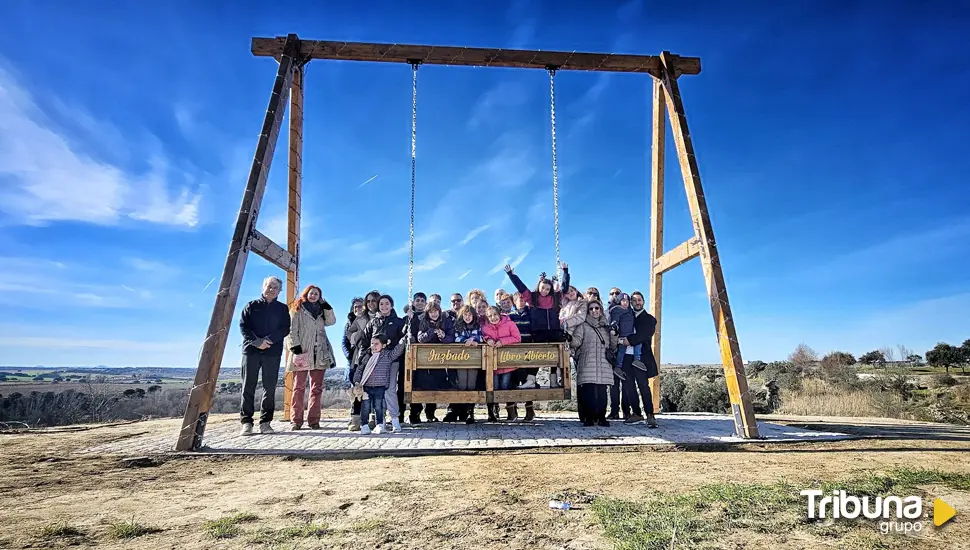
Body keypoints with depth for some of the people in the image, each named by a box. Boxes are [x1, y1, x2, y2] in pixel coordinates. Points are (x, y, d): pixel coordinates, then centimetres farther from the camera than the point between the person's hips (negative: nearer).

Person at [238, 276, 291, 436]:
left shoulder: (282, 309, 13)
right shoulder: (251, 306, 12)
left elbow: (285, 329, 2)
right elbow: (243, 326, 2)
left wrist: (268, 340, -13)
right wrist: (256, 342, -13)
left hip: (273, 352, 1)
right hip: (251, 350, 0)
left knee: (270, 388, 0)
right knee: (248, 387, -1)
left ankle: (265, 422, 6)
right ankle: (246, 422, 3)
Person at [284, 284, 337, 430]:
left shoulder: (320, 311, 20)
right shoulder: (297, 309, 5)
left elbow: (331, 321, 5)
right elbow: (291, 330, -4)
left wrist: (325, 305, 2)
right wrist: (295, 348, -14)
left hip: (319, 355, 5)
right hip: (302, 354, -4)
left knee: (317, 388, 3)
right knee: (299, 387, -1)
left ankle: (313, 420, 7)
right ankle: (296, 420, 2)